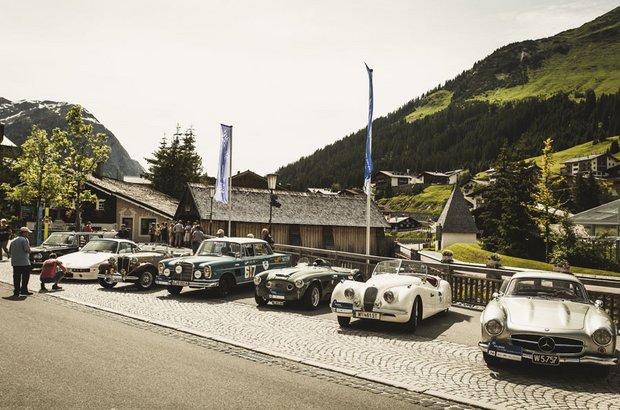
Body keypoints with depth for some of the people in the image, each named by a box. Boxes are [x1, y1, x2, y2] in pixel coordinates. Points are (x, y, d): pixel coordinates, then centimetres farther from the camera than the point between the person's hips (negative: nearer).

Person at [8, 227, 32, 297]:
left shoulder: (13, 241, 16)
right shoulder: (24, 239, -9)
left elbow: (9, 252, 18)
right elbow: (27, 250, -18)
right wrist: (28, 250, 3)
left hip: (15, 262, 7)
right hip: (24, 262, -7)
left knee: (16, 278, 8)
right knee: (25, 277, 2)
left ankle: (16, 291, 9)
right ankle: (24, 290, 2)